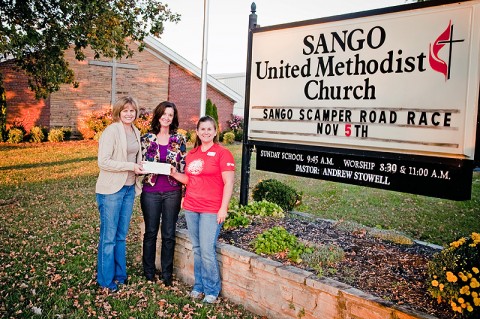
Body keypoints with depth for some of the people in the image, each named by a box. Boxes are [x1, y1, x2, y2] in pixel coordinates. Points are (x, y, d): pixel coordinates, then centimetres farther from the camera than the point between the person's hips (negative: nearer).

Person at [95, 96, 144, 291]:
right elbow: (103, 161, -19)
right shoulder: (111, 131, -14)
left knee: (121, 235, 17)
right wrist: (131, 166, -20)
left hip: (129, 188, 7)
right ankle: (106, 279, 20)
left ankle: (119, 274, 31)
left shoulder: (135, 132, 9)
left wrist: (141, 168, 1)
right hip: (111, 190, -7)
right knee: (109, 236, 5)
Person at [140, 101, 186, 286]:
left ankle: (167, 274, 21)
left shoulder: (179, 140, 3)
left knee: (169, 234, 7)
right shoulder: (147, 139, 3)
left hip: (172, 192, 0)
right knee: (150, 233, 10)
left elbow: (184, 167, 3)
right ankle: (149, 272, 26)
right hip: (151, 192, 0)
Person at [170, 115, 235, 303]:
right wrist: (175, 174, 3)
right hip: (191, 208, 6)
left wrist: (223, 208, -14)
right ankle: (199, 286, 25)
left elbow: (228, 183, -9)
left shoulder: (222, 153, -6)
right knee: (197, 249, 12)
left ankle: (212, 290, 11)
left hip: (211, 210, -6)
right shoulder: (191, 154, 12)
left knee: (207, 250, -6)